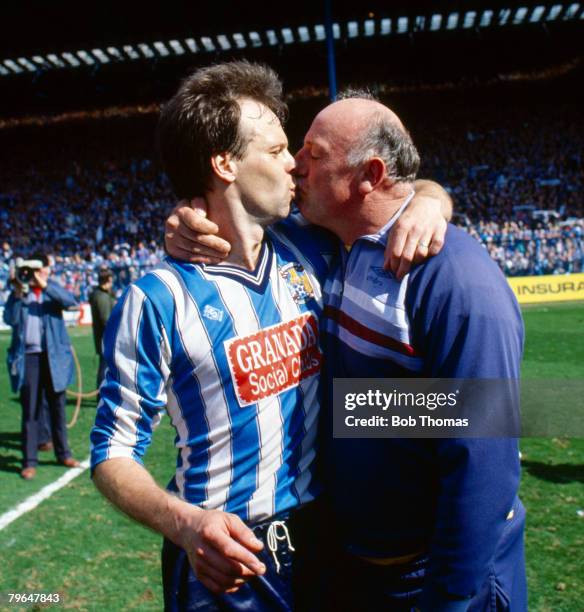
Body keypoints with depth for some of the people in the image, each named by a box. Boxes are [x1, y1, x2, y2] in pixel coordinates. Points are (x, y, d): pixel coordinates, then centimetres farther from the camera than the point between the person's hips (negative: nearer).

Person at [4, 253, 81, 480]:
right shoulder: (19, 292, 6)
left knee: (57, 407, 11)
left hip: (53, 357, 1)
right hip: (28, 357, -1)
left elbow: (71, 301, -14)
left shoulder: (53, 290, 6)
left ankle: (63, 454, 23)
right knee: (30, 410, 1)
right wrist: (17, 294, -18)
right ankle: (29, 462, 6)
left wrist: (45, 285, -21)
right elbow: (9, 319, -7)